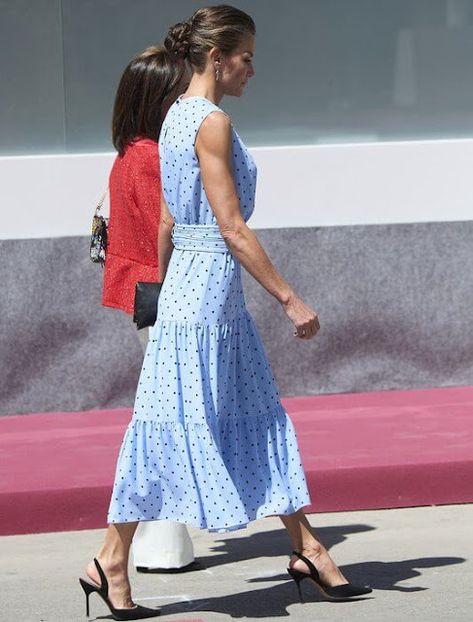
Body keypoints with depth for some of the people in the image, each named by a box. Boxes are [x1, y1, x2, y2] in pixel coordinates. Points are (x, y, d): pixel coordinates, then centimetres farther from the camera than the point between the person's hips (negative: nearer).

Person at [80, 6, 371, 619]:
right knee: (174, 428, -3)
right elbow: (233, 228, -19)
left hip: (186, 288, 10)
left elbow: (166, 224, 16)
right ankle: (112, 562, 4)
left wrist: (162, 296, 23)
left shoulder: (177, 118, 12)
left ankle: (308, 549, 17)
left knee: (258, 421, 12)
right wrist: (290, 299, -17)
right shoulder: (212, 122, -16)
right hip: (208, 292, -10)